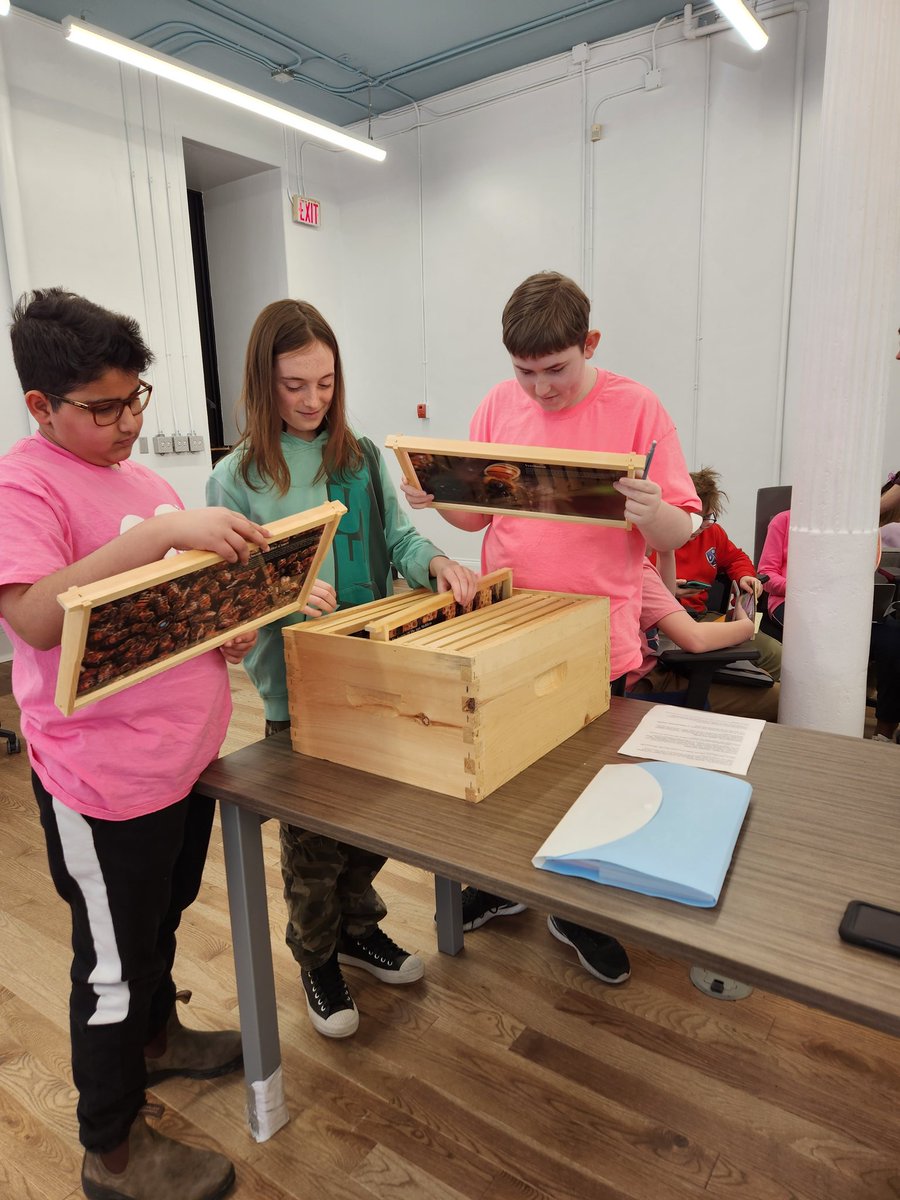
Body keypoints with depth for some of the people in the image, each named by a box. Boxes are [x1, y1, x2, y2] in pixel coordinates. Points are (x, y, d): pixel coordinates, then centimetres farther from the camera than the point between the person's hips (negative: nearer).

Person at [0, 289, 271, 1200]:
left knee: (162, 919, 28)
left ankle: (155, 1037, 54)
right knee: (114, 959, 11)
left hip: (184, 753, 8)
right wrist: (164, 533, -37)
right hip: (106, 781, -8)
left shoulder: (139, 477, 9)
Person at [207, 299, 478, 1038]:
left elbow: (398, 539, 2)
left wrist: (437, 562, -19)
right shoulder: (236, 480, -7)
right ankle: (317, 961, 37)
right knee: (312, 836, 11)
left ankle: (360, 929, 45)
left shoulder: (364, 459, 3)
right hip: (296, 686, -3)